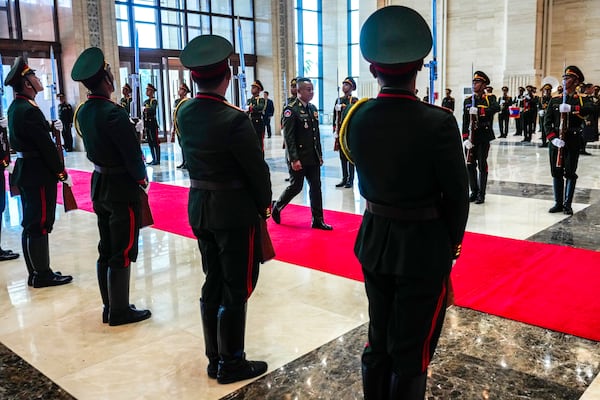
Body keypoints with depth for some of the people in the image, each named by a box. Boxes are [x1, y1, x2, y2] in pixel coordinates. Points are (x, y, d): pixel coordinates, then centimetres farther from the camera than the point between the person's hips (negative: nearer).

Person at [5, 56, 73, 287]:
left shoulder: (16, 107, 12)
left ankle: (37, 272, 24)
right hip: (39, 174, -10)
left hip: (26, 171, 10)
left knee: (32, 223, 14)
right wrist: (63, 174, -13)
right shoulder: (29, 110, -20)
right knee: (40, 224, -2)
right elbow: (46, 146, -19)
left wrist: (50, 126, 5)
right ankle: (42, 275, 7)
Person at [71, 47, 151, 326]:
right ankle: (119, 311, 11)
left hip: (99, 185, 8)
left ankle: (109, 307, 25)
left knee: (106, 251, 15)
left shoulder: (83, 111, 5)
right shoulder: (113, 113, -21)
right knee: (122, 253, 1)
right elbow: (133, 153, -19)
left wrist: (132, 130, 4)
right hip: (122, 188, -8)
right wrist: (142, 179, -2)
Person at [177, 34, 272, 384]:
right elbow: (257, 168, -14)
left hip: (200, 206, 7)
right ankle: (230, 363, 18)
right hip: (235, 210, -7)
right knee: (237, 288, 6)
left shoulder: (185, 112, 1)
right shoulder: (234, 119, -21)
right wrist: (265, 203, 1)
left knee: (213, 283, 16)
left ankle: (215, 358, 28)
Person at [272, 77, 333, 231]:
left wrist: (320, 155, 14)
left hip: (313, 158, 7)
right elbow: (288, 137, -17)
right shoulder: (291, 110, -12)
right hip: (298, 158, -7)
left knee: (316, 187, 6)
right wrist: (294, 159, -21)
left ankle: (318, 220, 14)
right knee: (296, 187, 2)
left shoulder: (313, 108, 11)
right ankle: (277, 207, 28)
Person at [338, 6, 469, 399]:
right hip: (424, 247, -5)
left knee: (377, 341, 22)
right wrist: (453, 241, 4)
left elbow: (367, 178, 3)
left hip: (375, 239, 5)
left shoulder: (358, 117, -7)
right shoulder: (438, 123, -20)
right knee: (411, 352, 11)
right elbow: (456, 194, -10)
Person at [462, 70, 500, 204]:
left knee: (482, 166, 0)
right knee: (470, 165, 7)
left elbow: (497, 108, -23)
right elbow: (465, 121, 3)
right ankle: (474, 192, 19)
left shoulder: (489, 99, 0)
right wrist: (465, 138, -7)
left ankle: (481, 194, 7)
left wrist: (479, 111, -34)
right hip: (470, 137, 4)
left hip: (483, 138, -4)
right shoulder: (467, 101, 10)